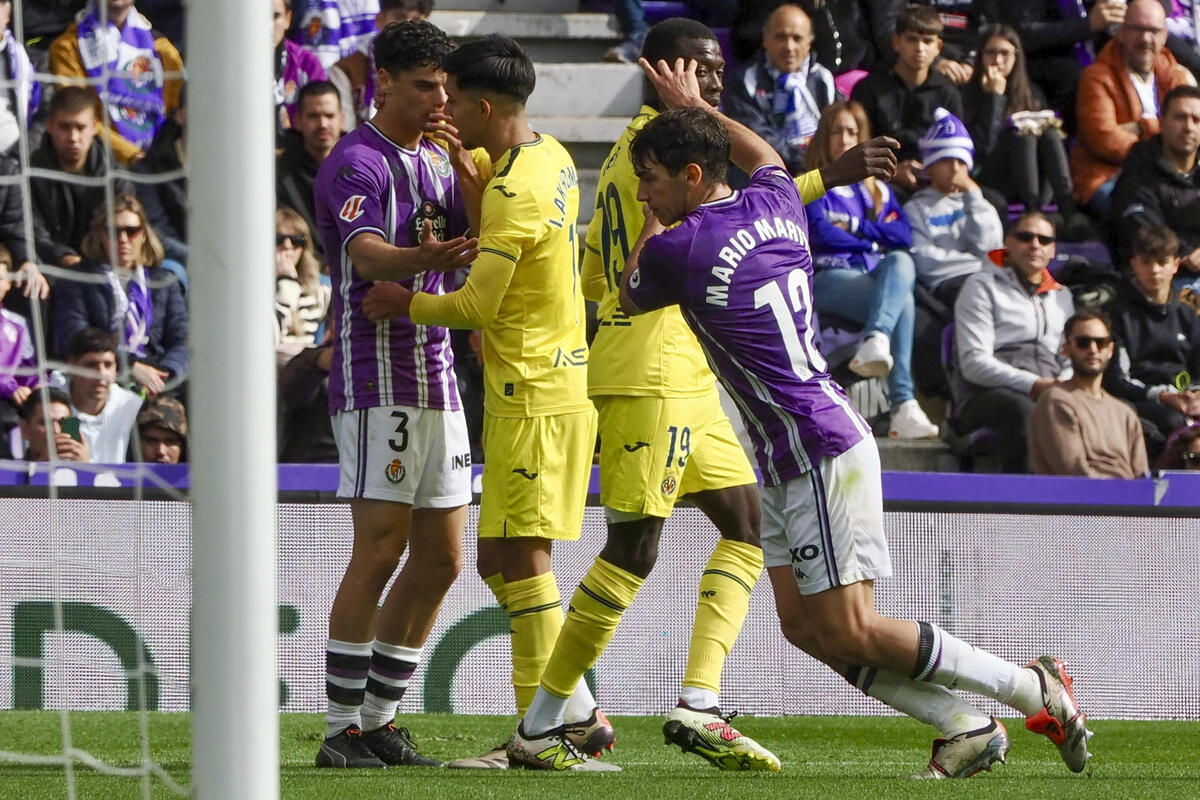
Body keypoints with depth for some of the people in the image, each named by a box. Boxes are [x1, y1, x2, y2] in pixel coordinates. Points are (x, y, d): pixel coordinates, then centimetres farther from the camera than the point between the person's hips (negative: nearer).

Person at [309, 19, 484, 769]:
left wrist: (466, 169, -5)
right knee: (380, 549, -13)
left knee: (441, 557, 8)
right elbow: (369, 256, -26)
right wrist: (428, 257, -46)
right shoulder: (356, 162, -10)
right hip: (376, 374, -8)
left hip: (436, 371, 8)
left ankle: (381, 717, 16)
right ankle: (343, 729, -11)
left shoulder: (437, 159, 16)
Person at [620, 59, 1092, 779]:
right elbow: (766, 156, 34)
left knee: (851, 633, -7)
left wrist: (657, 217, 19)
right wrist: (695, 107, 40)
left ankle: (1039, 691, 1)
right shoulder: (774, 205, 7)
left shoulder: (678, 249, -16)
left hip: (821, 452, -10)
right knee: (803, 624, 8)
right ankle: (968, 727, 7)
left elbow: (630, 299, 8)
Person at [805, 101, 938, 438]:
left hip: (875, 275, 4)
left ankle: (876, 342, -56)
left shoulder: (879, 191, 29)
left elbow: (904, 235, 12)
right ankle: (903, 407, -50)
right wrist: (872, 239, 7)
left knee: (901, 262, -35)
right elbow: (823, 234, -3)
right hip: (829, 278, -4)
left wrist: (857, 228, 0)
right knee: (903, 303, -35)